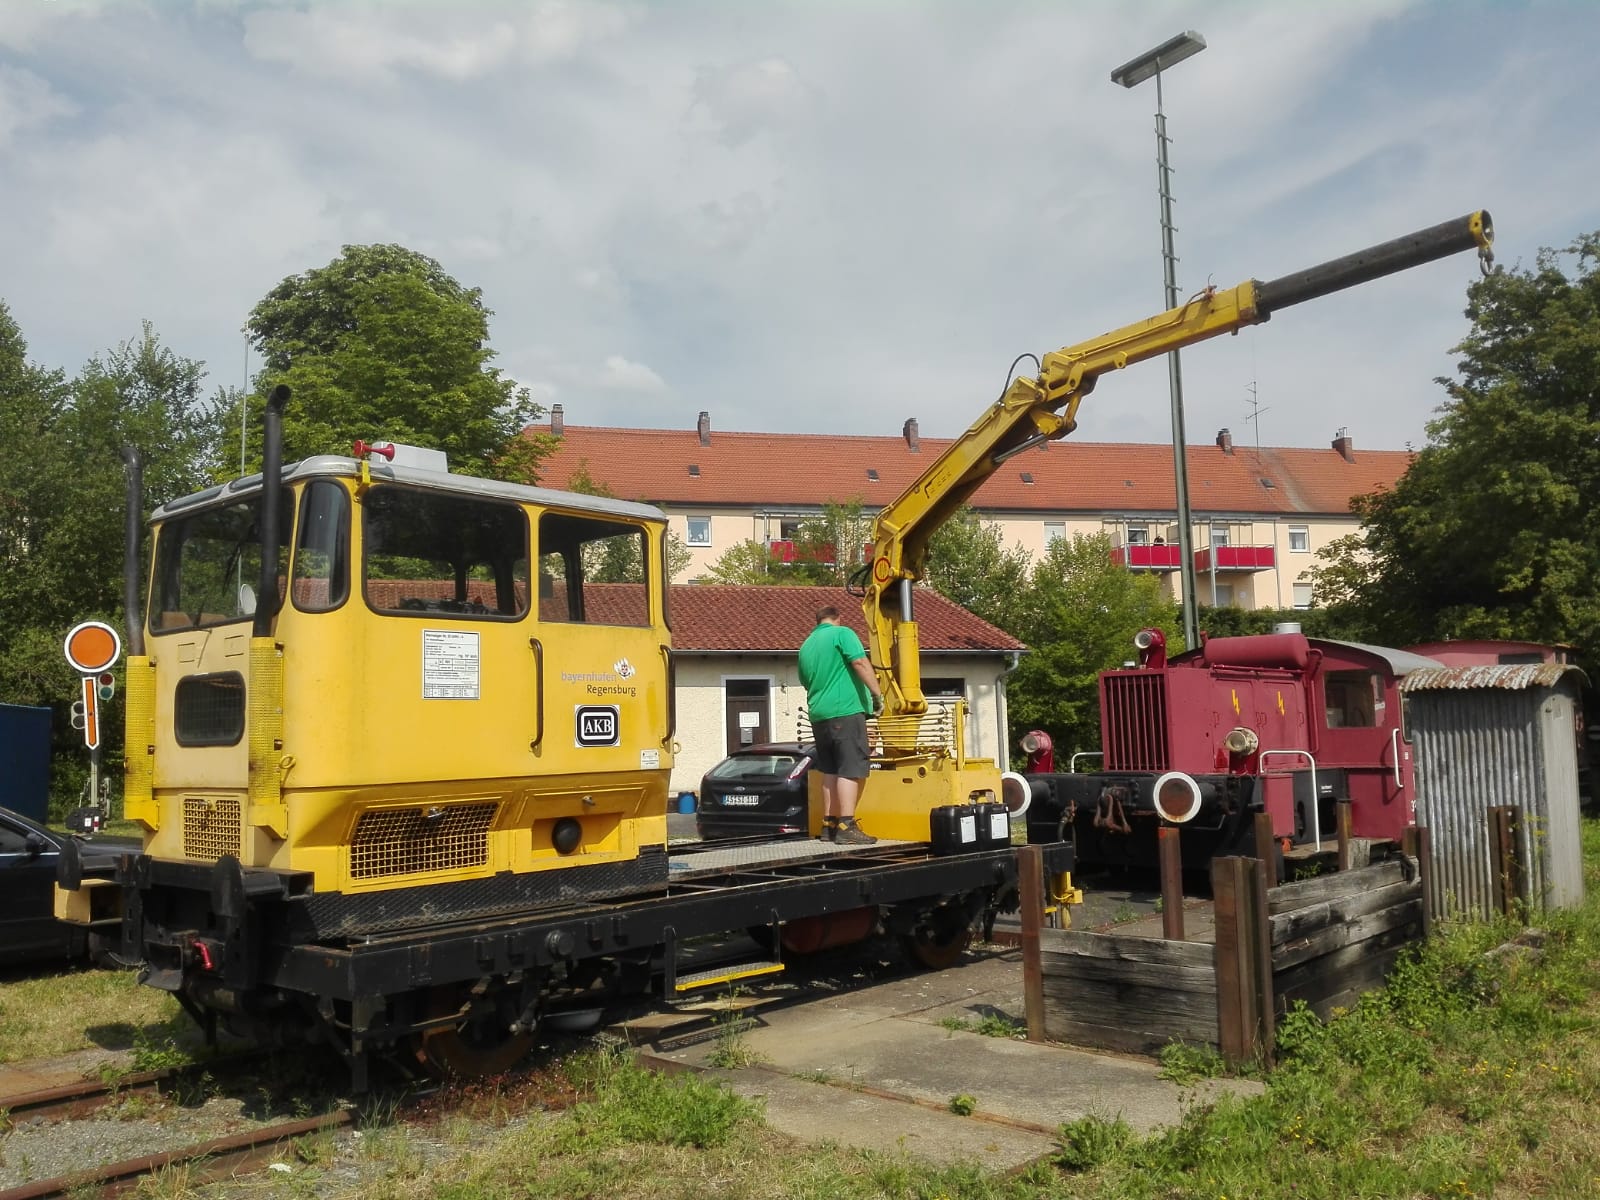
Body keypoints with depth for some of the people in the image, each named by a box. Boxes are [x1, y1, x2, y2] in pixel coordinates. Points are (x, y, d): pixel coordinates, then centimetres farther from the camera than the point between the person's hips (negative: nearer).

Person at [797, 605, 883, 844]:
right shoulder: (842, 633, -1)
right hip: (846, 711, -7)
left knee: (830, 771, 12)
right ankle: (846, 827, -14)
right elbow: (860, 663, -15)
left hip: (818, 715, 7)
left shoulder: (805, 646, 19)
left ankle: (829, 825, 13)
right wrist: (877, 694, -14)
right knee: (851, 770, -8)